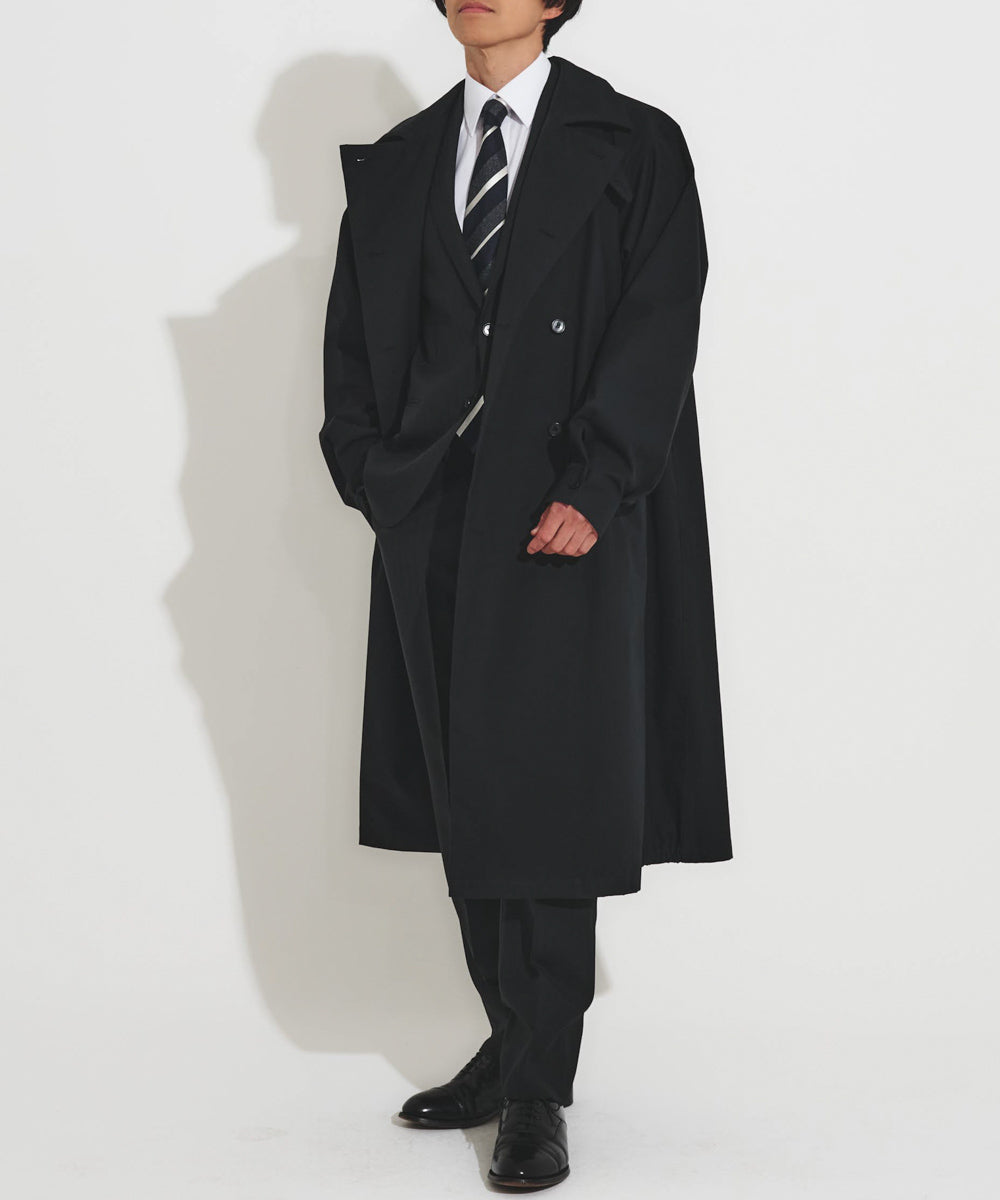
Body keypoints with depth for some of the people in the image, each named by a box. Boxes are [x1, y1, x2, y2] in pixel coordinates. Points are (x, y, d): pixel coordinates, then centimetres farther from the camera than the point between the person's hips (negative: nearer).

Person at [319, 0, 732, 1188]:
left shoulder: (633, 145, 1)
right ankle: (513, 1044, 20)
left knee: (545, 795, -6)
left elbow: (660, 328, -7)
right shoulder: (392, 166, 14)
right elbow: (354, 344, 15)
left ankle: (539, 1091, 0)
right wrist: (375, 478, 1)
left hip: (565, 519, -4)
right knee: (463, 792, 7)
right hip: (434, 525, 4)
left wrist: (588, 491, -16)